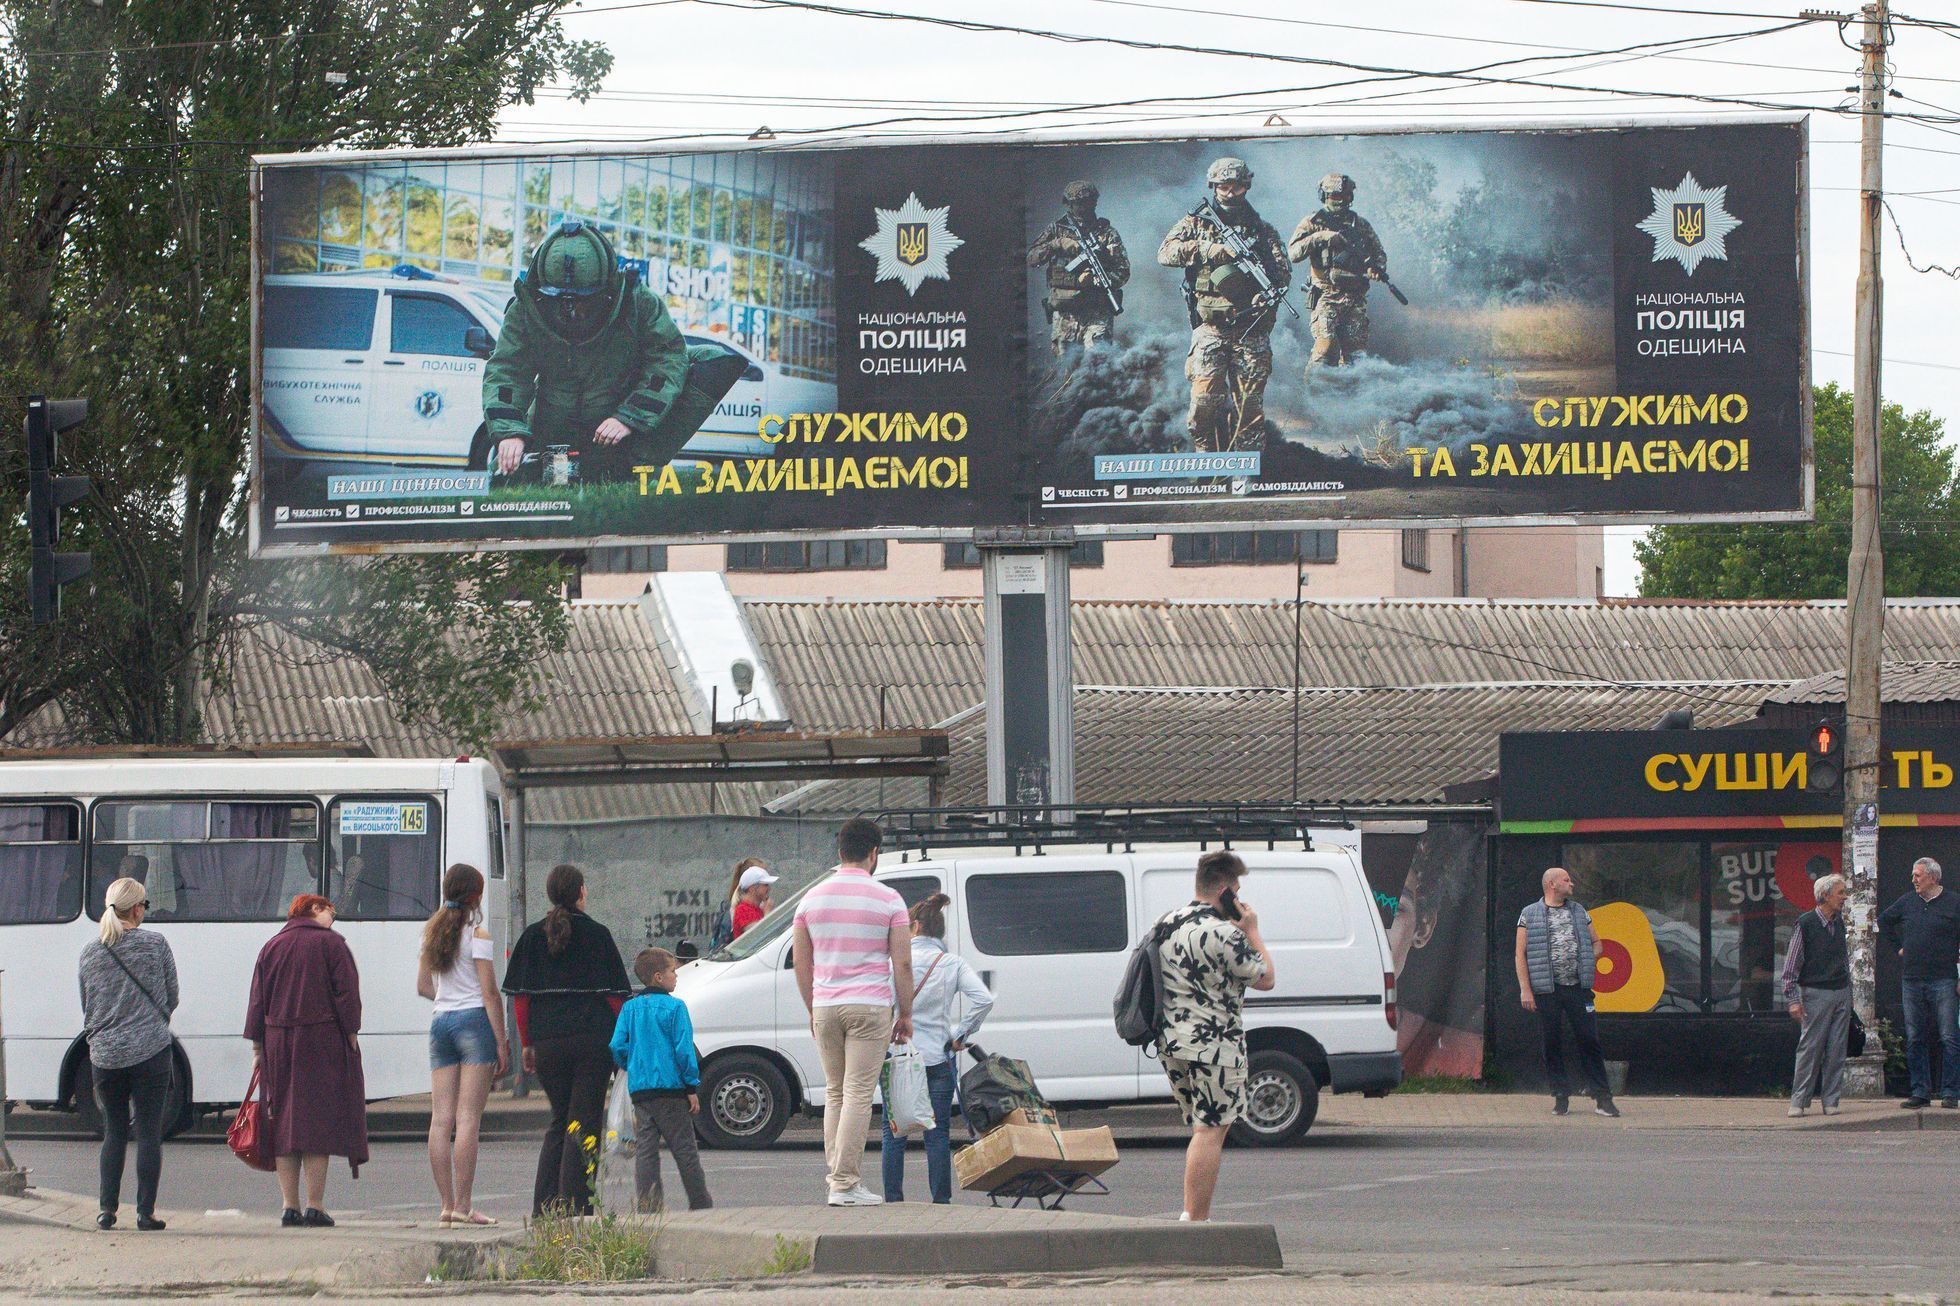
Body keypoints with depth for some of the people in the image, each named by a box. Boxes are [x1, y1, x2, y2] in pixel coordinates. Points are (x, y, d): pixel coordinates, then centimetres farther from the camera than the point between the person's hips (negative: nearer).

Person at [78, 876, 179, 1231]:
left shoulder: (91, 952, 5)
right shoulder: (154, 944, -5)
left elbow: (86, 1006, 13)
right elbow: (171, 997, 4)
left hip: (104, 1053, 3)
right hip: (150, 1051, -3)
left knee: (114, 1132, 13)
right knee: (149, 1132, 1)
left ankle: (106, 1208, 9)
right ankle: (145, 1211, 0)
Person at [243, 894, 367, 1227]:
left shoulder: (271, 947, 14)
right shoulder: (331, 943, 0)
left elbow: (257, 1001, 12)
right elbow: (347, 995, -7)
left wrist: (257, 1048, 13)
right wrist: (351, 1037, -2)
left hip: (278, 1042, 4)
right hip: (323, 1043, -4)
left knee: (284, 1123, 6)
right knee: (319, 1122, -5)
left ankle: (290, 1207, 4)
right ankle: (314, 1208, -9)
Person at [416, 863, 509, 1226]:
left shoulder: (432, 932, 11)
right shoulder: (477, 935, -7)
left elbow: (423, 986, 18)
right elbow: (490, 993, -9)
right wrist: (502, 1043, -6)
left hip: (441, 1020, 6)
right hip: (474, 1021, -6)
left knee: (441, 1118, 4)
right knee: (468, 1118, -7)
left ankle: (447, 1203, 5)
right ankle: (463, 1205, -10)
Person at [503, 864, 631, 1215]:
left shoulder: (533, 936, 7)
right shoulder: (597, 935, -1)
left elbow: (520, 995, 6)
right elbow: (615, 994, -1)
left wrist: (527, 1043, 12)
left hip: (547, 1041, 3)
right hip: (593, 1040, -3)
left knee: (559, 1123, 16)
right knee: (584, 1122, 1)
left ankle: (543, 1207, 9)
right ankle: (573, 1206, -6)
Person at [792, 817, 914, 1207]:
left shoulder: (812, 899, 7)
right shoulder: (887, 899, -4)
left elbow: (800, 961, 10)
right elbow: (902, 963, -5)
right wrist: (905, 1014, 4)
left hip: (825, 1008, 4)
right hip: (870, 1006, -4)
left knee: (835, 1092, 15)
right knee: (858, 1094, -5)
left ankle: (837, 1174, 14)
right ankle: (845, 1184, -10)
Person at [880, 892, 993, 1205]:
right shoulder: (953, 964, 0)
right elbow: (984, 1000, -11)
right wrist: (960, 1035, -1)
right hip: (938, 1057, 1)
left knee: (893, 1132, 9)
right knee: (938, 1133, 5)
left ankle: (893, 1200, 8)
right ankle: (941, 1200, 4)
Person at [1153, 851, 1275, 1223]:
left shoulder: (1167, 923, 10)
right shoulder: (1223, 934, -16)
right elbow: (1265, 979, -8)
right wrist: (1252, 932, 3)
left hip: (1172, 1041, 9)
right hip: (1213, 1044, -9)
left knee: (1202, 1128, 18)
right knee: (1211, 1131, -6)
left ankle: (1190, 1214, 17)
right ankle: (1196, 1220, -9)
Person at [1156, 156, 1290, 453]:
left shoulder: (1262, 230, 13)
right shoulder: (1196, 223, 10)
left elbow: (1283, 271, 6)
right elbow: (1166, 253, -4)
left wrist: (1268, 293, -16)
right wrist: (1212, 249, -14)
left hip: (1251, 331, 1)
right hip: (1210, 326, -1)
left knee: (1250, 404, 1)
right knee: (1205, 400, -10)